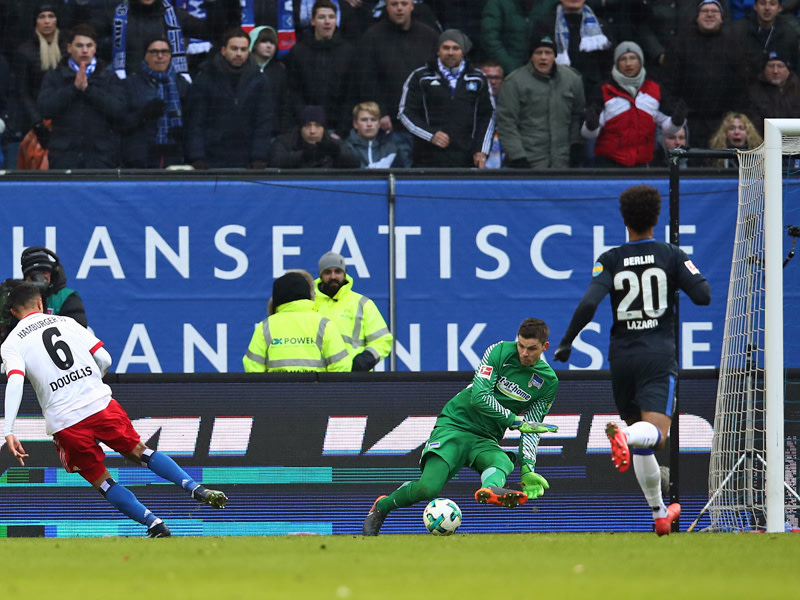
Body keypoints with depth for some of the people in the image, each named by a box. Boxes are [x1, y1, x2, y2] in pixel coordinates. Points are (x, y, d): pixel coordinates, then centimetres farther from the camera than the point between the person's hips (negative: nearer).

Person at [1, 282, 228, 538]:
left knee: (102, 481, 12)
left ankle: (154, 524, 2)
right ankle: (197, 489, 3)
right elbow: (105, 360, 9)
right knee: (139, 452, 18)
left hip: (64, 422, -2)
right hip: (101, 403, 2)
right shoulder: (66, 322, 14)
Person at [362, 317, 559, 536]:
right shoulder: (500, 352, -8)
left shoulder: (548, 382, 3)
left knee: (504, 462, -36)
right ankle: (382, 506, 4)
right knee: (428, 488, -24)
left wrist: (527, 468, -8)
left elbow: (530, 429, 7)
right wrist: (516, 421, -18)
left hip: (486, 440, 3)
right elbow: (479, 397, -16)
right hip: (456, 425, -3)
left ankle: (490, 489, -73)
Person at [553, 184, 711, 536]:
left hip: (622, 357, 2)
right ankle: (624, 436, -52)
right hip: (659, 355, -2)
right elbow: (703, 296, -6)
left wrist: (566, 342, -5)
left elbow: (590, 303, -14)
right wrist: (699, 280, 17)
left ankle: (659, 513, 20)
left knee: (641, 443, 15)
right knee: (655, 434, -17)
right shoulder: (671, 256, 0)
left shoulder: (610, 260, 0)